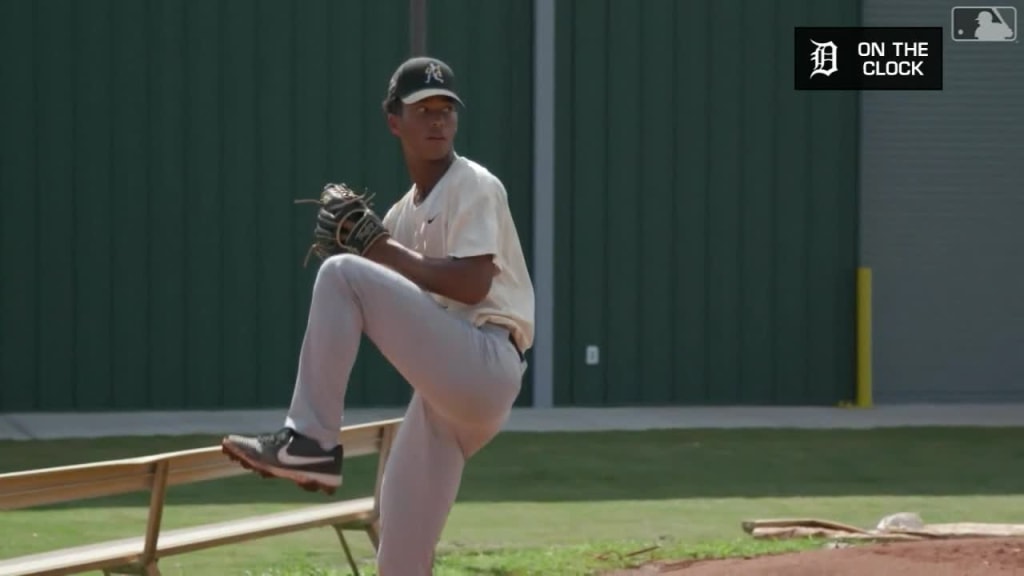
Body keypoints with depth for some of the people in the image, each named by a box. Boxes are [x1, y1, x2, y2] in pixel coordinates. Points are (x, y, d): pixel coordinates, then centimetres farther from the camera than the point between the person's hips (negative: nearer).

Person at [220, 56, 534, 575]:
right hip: (448, 386, 8)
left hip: (483, 369, -8)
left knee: (342, 275, -19)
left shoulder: (475, 187, -1)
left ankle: (311, 442, -19)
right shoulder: (403, 214, 22)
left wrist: (384, 251, -9)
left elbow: (471, 285, -15)